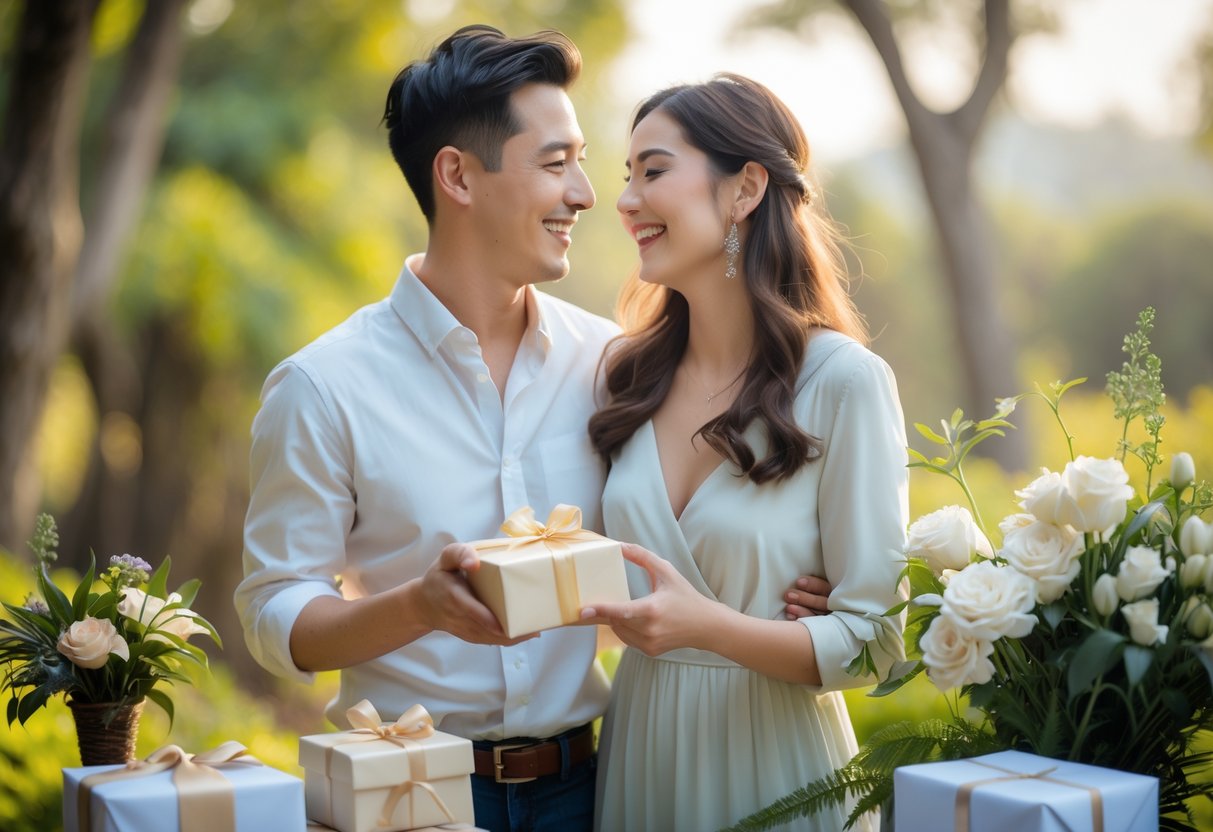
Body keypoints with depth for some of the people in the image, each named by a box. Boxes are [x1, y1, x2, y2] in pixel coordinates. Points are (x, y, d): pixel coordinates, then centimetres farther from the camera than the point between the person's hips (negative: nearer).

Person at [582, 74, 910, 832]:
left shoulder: (844, 380, -14)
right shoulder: (631, 376, 2)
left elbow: (875, 640, -14)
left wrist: (710, 627, -26)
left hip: (771, 762, -5)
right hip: (639, 751, 5)